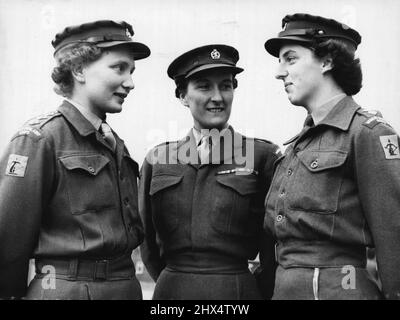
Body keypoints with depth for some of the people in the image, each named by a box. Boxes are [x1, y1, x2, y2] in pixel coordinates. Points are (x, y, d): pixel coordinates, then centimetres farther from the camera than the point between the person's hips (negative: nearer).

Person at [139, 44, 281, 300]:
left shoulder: (263, 156, -5)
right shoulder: (157, 160, 3)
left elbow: (273, 244, 0)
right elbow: (146, 238, 11)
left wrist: (262, 290, 2)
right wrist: (171, 281, 9)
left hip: (240, 290, -2)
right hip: (170, 290, 2)